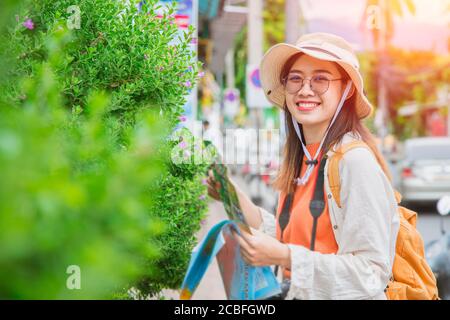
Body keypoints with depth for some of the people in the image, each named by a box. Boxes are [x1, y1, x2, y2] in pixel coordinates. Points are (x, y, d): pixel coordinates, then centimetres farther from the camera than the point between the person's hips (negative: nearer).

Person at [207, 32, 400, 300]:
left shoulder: (355, 161, -16)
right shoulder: (303, 159, 8)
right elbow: (291, 238, 9)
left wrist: (283, 257, -22)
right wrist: (239, 201, 1)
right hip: (299, 294, 7)